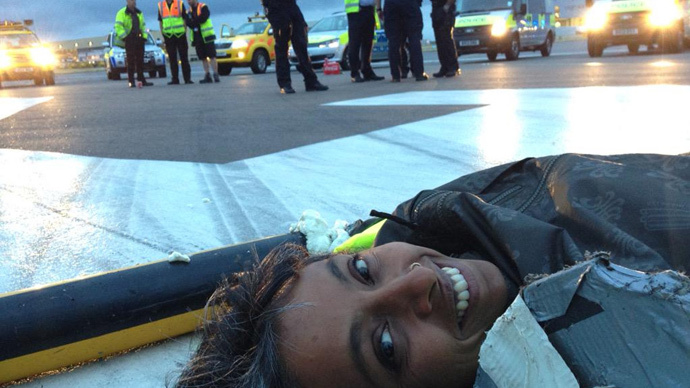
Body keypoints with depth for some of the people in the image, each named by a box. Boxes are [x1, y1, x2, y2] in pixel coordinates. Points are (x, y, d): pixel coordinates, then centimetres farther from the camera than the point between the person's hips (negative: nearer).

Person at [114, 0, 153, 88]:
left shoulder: (139, 13, 18)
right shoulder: (122, 13, -2)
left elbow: (143, 26, 21)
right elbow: (118, 26, -9)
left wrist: (144, 37, 8)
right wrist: (124, 37, -16)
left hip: (139, 40, 6)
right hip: (129, 40, -6)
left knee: (140, 61, 7)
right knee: (131, 61, -5)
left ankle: (141, 80, 12)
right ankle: (131, 81, -3)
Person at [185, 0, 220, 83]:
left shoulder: (203, 7, 0)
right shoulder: (188, 11, 14)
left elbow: (203, 18, -15)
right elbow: (189, 23, 0)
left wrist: (193, 21, -6)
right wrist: (197, 21, -17)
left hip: (207, 36, -5)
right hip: (197, 38, 5)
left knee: (212, 56, -8)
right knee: (203, 58, 4)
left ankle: (216, 75, -7)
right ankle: (207, 76, 7)